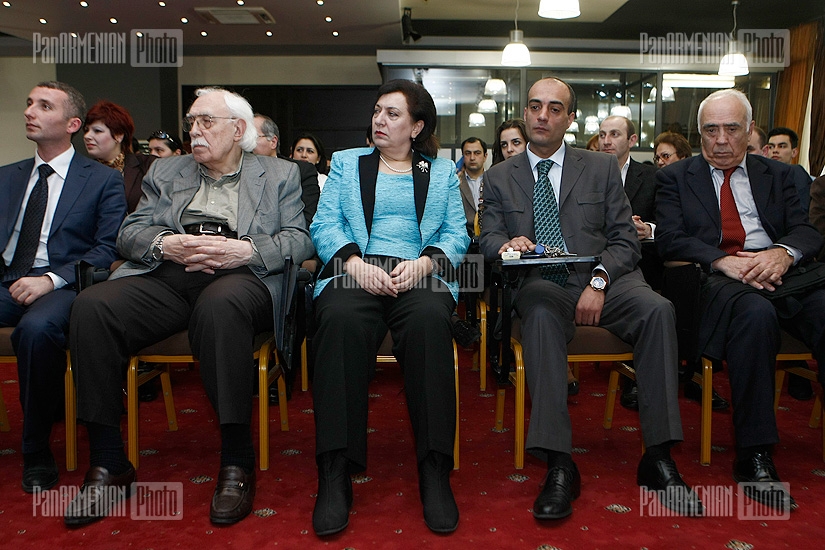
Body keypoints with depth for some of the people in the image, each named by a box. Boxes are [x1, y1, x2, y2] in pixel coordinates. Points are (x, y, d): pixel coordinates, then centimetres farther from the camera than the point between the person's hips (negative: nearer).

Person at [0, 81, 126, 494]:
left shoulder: (104, 180, 7)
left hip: (63, 285, -4)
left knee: (36, 328, -37)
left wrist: (51, 279, -17)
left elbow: (108, 248, -4)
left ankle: (37, 452, -19)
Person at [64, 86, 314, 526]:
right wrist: (166, 244, -7)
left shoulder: (280, 175, 18)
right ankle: (107, 464, -14)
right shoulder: (165, 172, 27)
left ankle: (237, 461, -28)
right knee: (92, 306, -25)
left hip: (240, 278, -3)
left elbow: (299, 240, 4)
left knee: (220, 305, -39)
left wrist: (245, 249, -13)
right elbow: (129, 232, 16)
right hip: (165, 277, 4)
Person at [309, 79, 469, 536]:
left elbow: (456, 235, 11)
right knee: (341, 319, -36)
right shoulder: (347, 163, 23)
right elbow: (324, 226, 9)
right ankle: (335, 473, -31)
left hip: (420, 274, 0)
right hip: (355, 271, 0)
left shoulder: (442, 172, 23)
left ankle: (434, 471, -29)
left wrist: (422, 263, -11)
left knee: (429, 320, -36)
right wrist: (356, 264, -11)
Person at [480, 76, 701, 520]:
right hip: (541, 283, -1)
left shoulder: (602, 168, 13)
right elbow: (488, 237, 7)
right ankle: (559, 465, -37)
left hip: (602, 279, 1)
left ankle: (658, 458, -23)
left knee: (657, 309, -29)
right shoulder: (499, 177, 14)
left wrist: (599, 281, -13)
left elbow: (625, 238, 6)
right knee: (541, 314, -36)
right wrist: (506, 244, -19)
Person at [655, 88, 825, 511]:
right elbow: (669, 239, 1)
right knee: (756, 312, -37)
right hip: (715, 279, -3)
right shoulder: (675, 177, 14)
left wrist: (783, 252, -14)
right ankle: (754, 455, -29)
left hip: (781, 272, 4)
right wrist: (722, 261, -16)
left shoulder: (777, 175, 23)